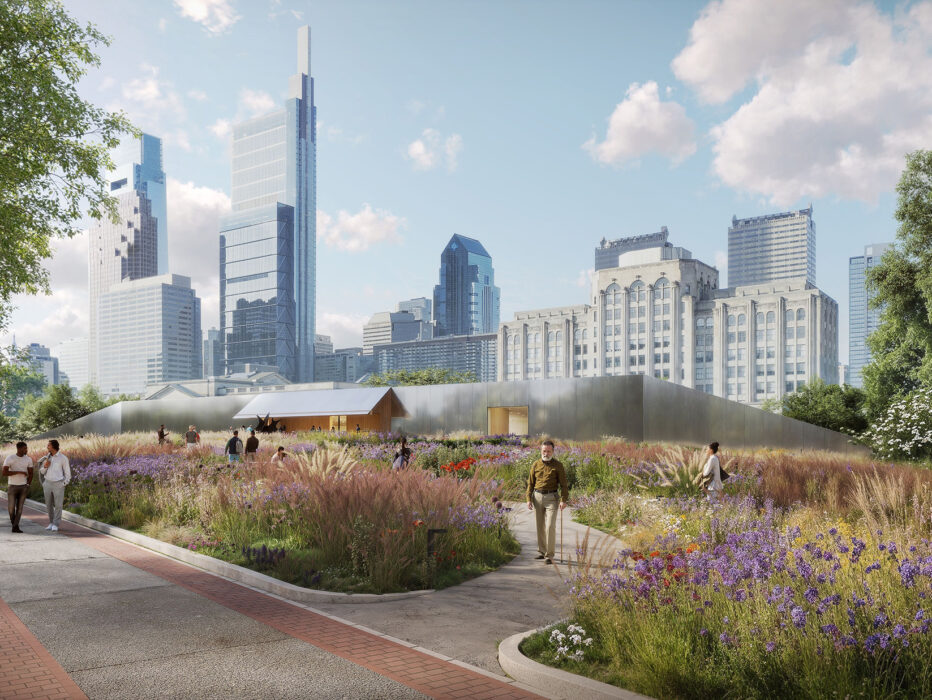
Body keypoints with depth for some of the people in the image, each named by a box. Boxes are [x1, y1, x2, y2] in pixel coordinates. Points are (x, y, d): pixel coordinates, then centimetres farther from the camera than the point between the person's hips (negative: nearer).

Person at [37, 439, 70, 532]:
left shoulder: (63, 458, -8)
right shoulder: (47, 457, 5)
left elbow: (67, 472, -2)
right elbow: (42, 472, 11)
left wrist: (64, 485, -9)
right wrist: (45, 466, -12)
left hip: (58, 484, -4)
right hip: (48, 484, 4)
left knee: (58, 505, -7)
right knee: (49, 505, 8)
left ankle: (55, 525, 1)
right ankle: (51, 523, 23)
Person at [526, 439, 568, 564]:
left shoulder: (558, 465, -1)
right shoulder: (536, 465, 7)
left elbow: (564, 484, -2)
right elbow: (530, 483, 10)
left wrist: (564, 500, -12)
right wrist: (529, 499, 2)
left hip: (551, 497, -3)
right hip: (538, 496, 4)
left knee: (550, 526, -10)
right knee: (540, 526, 10)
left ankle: (549, 555, -6)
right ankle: (541, 551, 23)